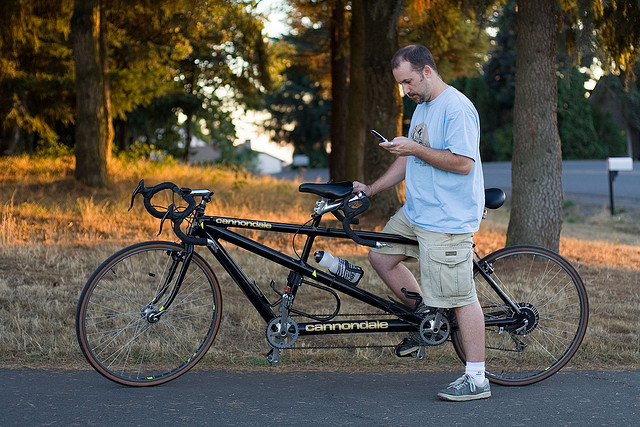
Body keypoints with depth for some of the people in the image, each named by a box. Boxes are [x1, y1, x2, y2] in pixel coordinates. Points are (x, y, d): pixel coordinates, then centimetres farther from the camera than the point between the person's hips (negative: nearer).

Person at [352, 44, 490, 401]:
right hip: (415, 212, 10)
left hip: (448, 221, -10)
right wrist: (371, 189, 18)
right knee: (381, 255, 13)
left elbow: (463, 163, -23)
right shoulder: (423, 107, 16)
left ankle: (477, 380, 1)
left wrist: (415, 148, -20)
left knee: (461, 298, -6)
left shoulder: (457, 108, -16)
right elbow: (410, 159, 23)